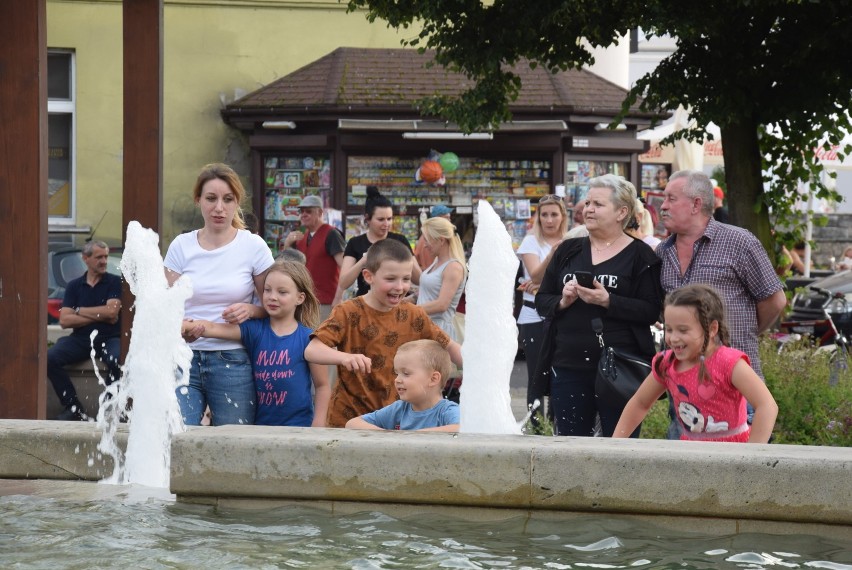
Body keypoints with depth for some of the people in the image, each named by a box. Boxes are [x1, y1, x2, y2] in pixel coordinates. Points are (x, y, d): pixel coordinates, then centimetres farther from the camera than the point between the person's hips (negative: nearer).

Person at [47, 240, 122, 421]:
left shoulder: (114, 282, 6)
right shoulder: (74, 286, 12)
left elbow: (111, 311, -10)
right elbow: (64, 320, 0)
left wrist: (79, 311, -1)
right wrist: (99, 316, -6)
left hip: (109, 338, -3)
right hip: (80, 338, 3)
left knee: (118, 359, -36)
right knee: (49, 358, -23)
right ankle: (73, 408, -16)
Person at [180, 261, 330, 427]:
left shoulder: (307, 338, -4)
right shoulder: (254, 329, 2)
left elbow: (322, 385, 1)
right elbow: (213, 329, -11)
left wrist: (317, 427, -3)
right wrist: (187, 325, -30)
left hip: (297, 426, -3)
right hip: (259, 424, 3)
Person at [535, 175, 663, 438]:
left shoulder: (640, 255, 0)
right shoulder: (568, 251, 15)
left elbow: (651, 311, -9)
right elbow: (541, 301, 15)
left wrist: (607, 301, -20)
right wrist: (562, 302, -6)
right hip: (568, 366, 5)